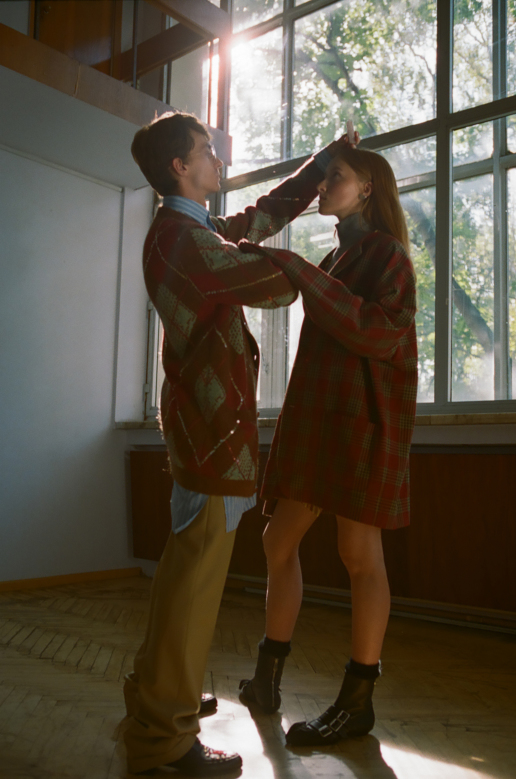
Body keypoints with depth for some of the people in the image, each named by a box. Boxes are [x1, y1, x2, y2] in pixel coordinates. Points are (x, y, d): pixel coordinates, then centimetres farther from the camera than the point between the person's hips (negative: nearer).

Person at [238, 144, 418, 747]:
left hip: (363, 415, -8)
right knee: (279, 538, 6)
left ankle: (358, 701, 7)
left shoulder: (386, 252, -2)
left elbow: (379, 330, -19)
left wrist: (296, 268, -21)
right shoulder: (338, 256, 21)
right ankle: (267, 677, 18)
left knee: (358, 549, -5)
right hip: (316, 412, 8)